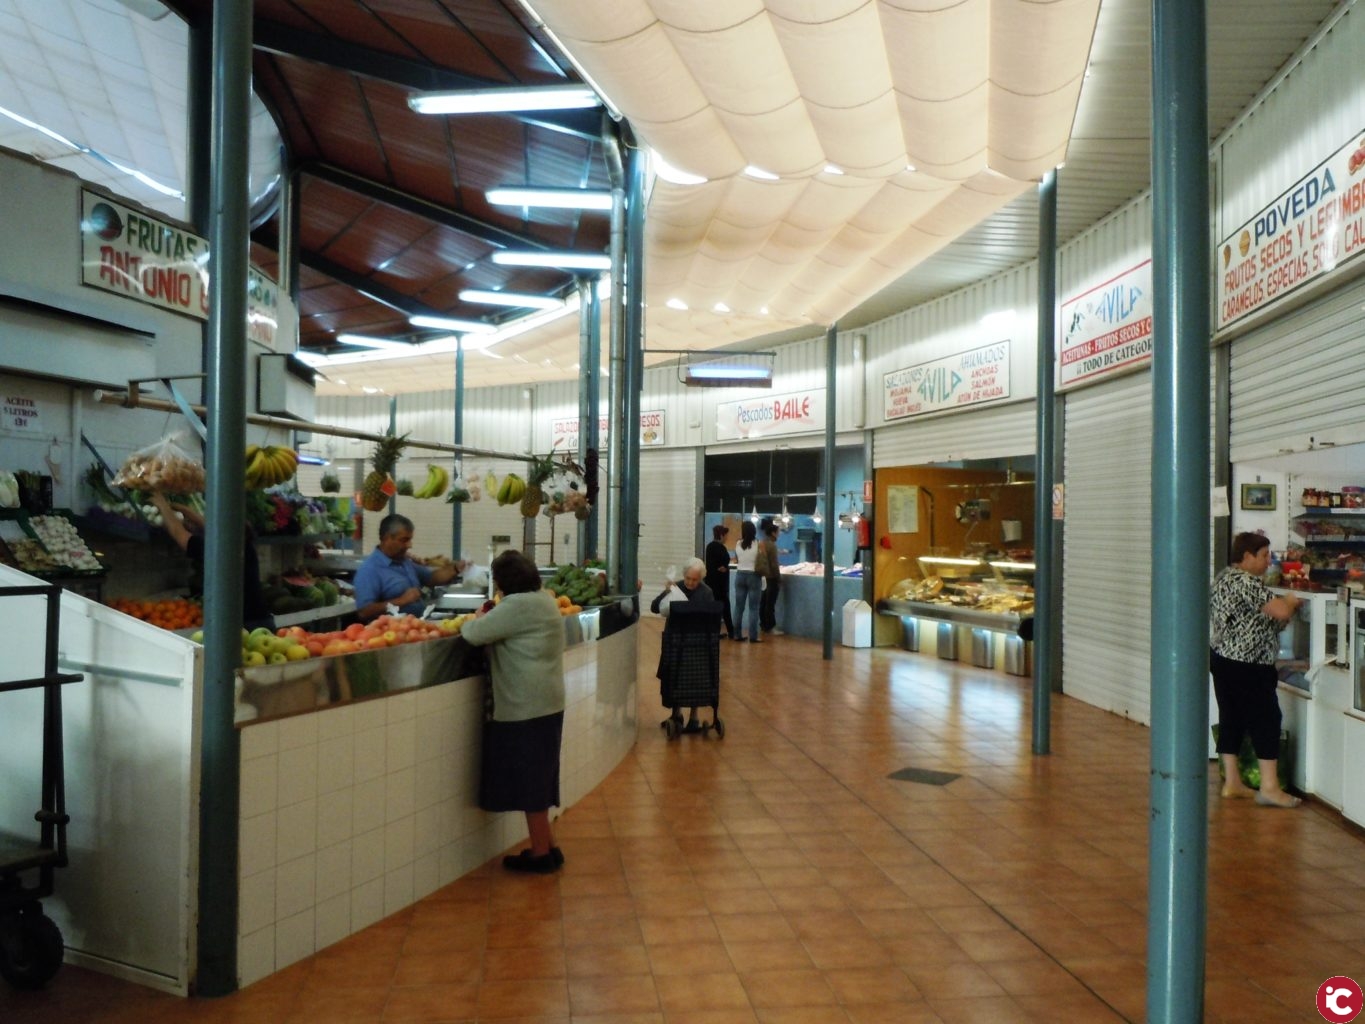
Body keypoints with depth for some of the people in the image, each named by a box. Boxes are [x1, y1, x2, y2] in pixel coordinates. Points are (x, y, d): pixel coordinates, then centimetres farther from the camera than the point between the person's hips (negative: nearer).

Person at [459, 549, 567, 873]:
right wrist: (487, 618, 9)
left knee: (529, 782, 2)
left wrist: (472, 621, 2)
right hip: (544, 703, 10)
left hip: (525, 708, -10)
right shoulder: (542, 598, 11)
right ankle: (546, 848, 25)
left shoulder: (517, 605, -18)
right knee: (535, 781, 17)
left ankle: (541, 854, 12)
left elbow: (475, 634, -18)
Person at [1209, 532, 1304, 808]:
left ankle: (1232, 782, 17)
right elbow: (1280, 612, -22)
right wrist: (1291, 602, -1)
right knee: (1266, 720, -3)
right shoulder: (1247, 582, -16)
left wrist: (1284, 605, 13)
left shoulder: (1224, 577, 15)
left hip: (1222, 659, 10)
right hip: (1247, 666, -10)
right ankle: (1269, 788, 0)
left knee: (1231, 720, 12)